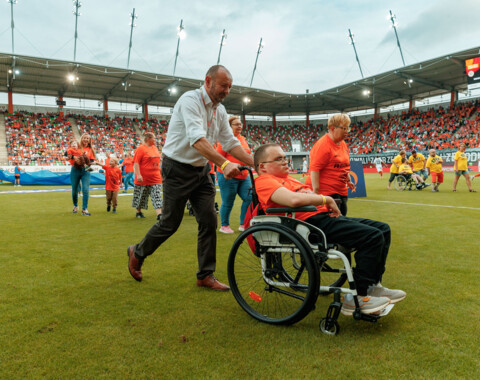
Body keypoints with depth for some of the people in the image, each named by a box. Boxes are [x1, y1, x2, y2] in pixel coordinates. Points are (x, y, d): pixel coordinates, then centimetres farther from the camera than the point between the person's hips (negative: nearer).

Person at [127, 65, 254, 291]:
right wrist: (223, 164, -43)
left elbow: (231, 142, 4)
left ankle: (206, 276, 12)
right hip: (178, 169, -7)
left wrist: (255, 164, -7)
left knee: (209, 221, 1)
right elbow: (197, 139, -33)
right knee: (170, 223, 1)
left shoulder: (219, 110, 7)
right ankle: (137, 253, 29)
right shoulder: (190, 100, -18)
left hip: (201, 170, 7)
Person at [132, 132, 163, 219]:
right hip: (143, 178, -5)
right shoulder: (141, 148, -9)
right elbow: (136, 163, -15)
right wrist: (138, 175, -23)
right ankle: (138, 212, 28)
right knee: (141, 196, 9)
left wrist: (160, 173, 20)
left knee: (157, 196, -4)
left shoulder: (155, 148, 12)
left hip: (155, 178, 5)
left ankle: (159, 214, -8)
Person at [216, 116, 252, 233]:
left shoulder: (242, 138, 16)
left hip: (243, 176, 8)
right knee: (228, 202, 1)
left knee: (249, 198, 3)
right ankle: (224, 226, 20)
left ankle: (243, 224, 18)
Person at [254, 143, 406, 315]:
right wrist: (326, 200, -12)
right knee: (373, 236, -20)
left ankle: (372, 286, 17)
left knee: (383, 229, 10)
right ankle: (356, 298, -11)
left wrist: (329, 203, 4)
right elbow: (294, 200, -25)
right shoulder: (264, 181, -7)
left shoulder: (287, 178, 26)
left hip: (325, 217, 11)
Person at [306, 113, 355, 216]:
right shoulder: (322, 145, -15)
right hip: (325, 191, -9)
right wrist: (316, 192, -25)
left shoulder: (343, 144, 14)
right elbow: (314, 169, -21)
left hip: (341, 191, 9)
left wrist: (348, 181, 22)